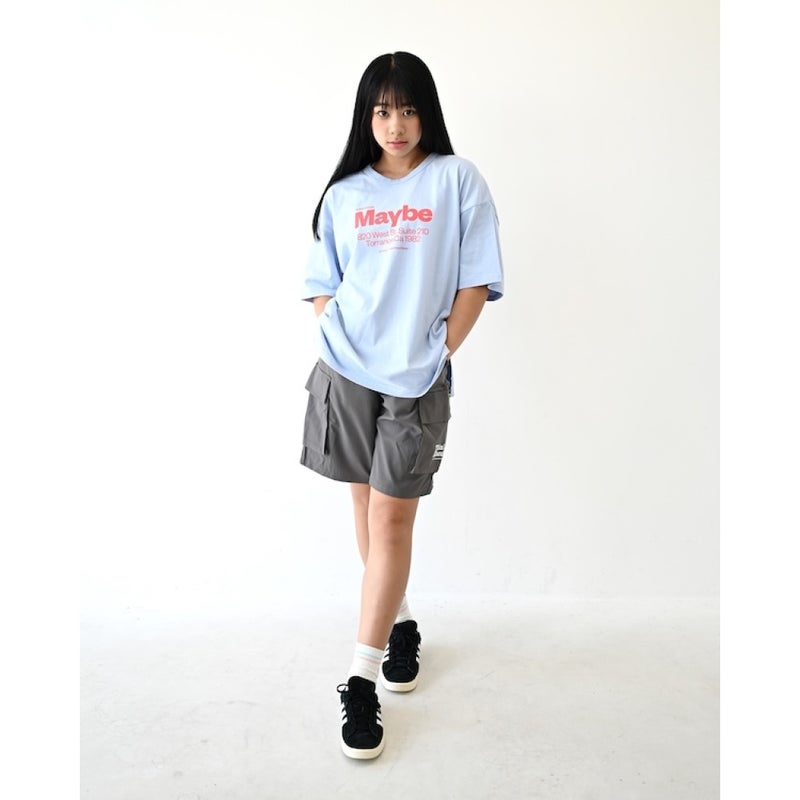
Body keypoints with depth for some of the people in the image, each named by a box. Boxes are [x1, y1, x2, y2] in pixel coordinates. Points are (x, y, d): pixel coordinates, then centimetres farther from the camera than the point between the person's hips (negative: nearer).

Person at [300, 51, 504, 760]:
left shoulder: (458, 181, 2)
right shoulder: (344, 192, 12)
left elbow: (475, 283, -2)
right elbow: (322, 284, 14)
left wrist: (437, 356, -7)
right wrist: (334, 342, 0)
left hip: (417, 378, -3)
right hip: (346, 372, 4)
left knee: (392, 519, -4)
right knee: (367, 504, 13)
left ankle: (363, 680, 6)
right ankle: (400, 622, 37)